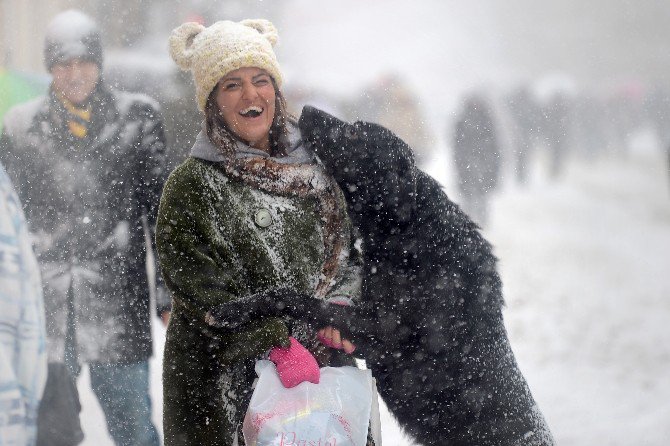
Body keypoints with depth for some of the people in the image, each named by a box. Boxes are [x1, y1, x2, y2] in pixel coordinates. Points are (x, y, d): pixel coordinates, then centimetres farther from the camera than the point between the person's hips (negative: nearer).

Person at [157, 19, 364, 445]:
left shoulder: (314, 169, 10)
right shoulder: (191, 185, -4)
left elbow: (348, 253, 14)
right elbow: (199, 286, -11)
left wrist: (340, 303, -8)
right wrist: (276, 344, -19)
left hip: (320, 367, 4)